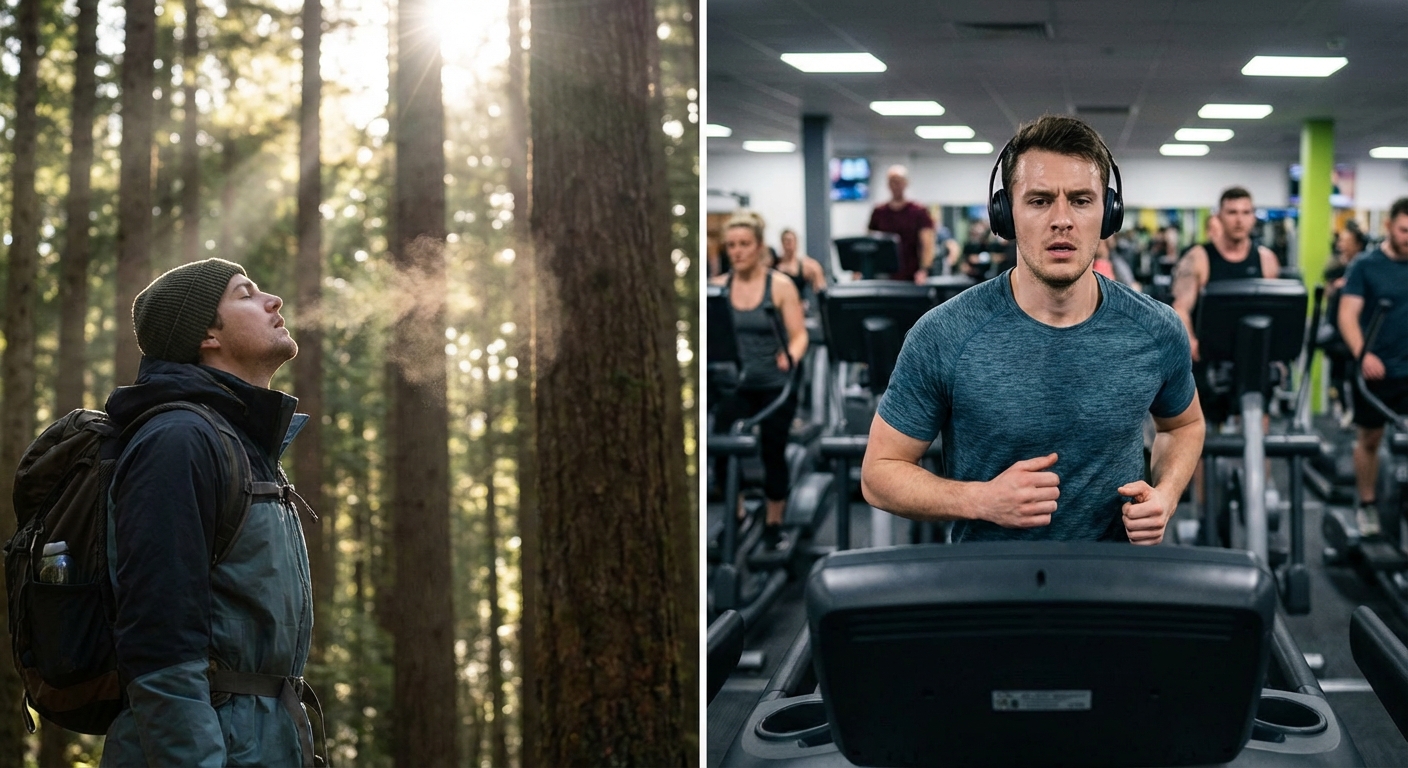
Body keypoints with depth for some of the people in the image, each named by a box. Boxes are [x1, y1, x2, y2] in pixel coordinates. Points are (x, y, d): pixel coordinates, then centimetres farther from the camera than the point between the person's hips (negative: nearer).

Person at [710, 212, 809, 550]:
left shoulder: (781, 286, -6)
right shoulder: (717, 287, 3)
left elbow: (799, 334, -8)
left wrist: (791, 357, -28)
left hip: (775, 385, -2)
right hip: (734, 385, 2)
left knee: (772, 453, 6)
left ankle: (774, 524, 22)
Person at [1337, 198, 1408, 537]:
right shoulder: (1366, 266, -5)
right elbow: (1348, 315, -11)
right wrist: (1363, 354, -27)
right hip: (1377, 369, -2)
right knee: (1369, 439, 9)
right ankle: (1367, 507, 23)